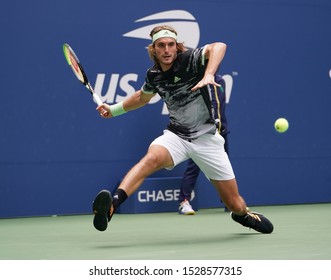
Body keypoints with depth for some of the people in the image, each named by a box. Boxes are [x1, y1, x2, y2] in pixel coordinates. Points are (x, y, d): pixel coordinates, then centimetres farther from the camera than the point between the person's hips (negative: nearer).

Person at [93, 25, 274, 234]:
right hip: (176, 136, 2)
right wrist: (115, 109, 24)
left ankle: (244, 214, 42)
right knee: (152, 157, -35)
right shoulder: (153, 75, 1)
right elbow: (143, 97, 25)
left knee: (235, 204, 3)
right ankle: (112, 205, -51)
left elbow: (219, 47, -35)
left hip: (206, 138, -2)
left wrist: (208, 75, -50)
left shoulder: (190, 59, -14)